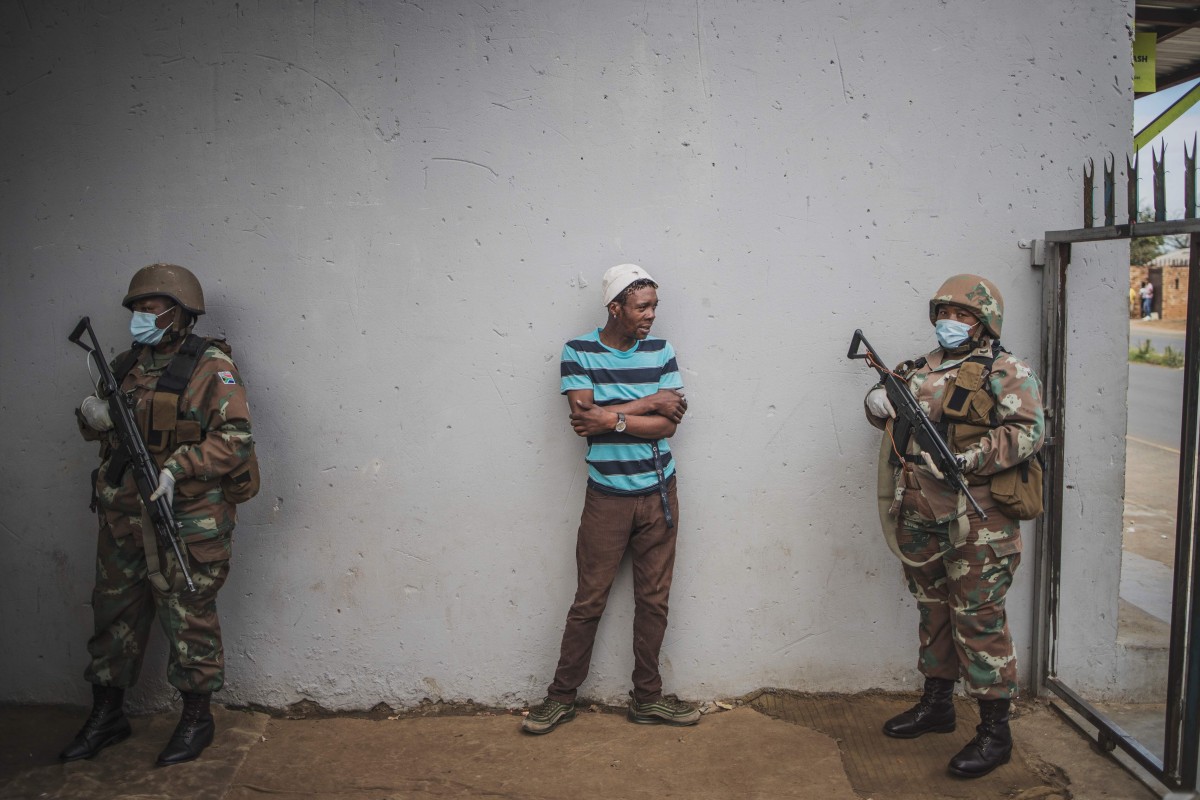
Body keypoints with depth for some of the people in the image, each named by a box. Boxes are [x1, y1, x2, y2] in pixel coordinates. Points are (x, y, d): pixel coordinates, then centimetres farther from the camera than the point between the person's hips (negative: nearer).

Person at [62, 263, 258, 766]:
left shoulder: (211, 366, -8)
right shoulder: (126, 365, 12)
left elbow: (235, 438, -16)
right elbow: (102, 427, 23)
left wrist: (178, 465, -24)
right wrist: (94, 419, 0)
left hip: (187, 520, -6)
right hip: (122, 518, 7)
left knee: (189, 618, 3)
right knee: (114, 614, 14)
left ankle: (196, 719, 18)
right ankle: (106, 716, 29)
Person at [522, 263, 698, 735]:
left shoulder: (661, 352, 1)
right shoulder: (578, 352, -6)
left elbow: (668, 424, -8)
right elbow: (584, 417, -18)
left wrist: (612, 418, -18)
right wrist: (649, 403, -13)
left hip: (658, 493, 3)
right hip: (607, 496, -3)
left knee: (654, 600, 10)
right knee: (589, 601, 4)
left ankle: (647, 698, 24)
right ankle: (561, 698, 18)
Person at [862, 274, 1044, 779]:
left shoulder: (1007, 373, -4)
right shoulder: (922, 370, 15)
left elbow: (1028, 432, -15)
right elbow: (889, 407, 25)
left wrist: (966, 461, -24)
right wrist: (878, 401, 0)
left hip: (976, 520, -7)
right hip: (919, 516, 7)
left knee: (978, 619, -4)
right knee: (933, 610, 18)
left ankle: (994, 732, 7)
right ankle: (936, 705, 33)